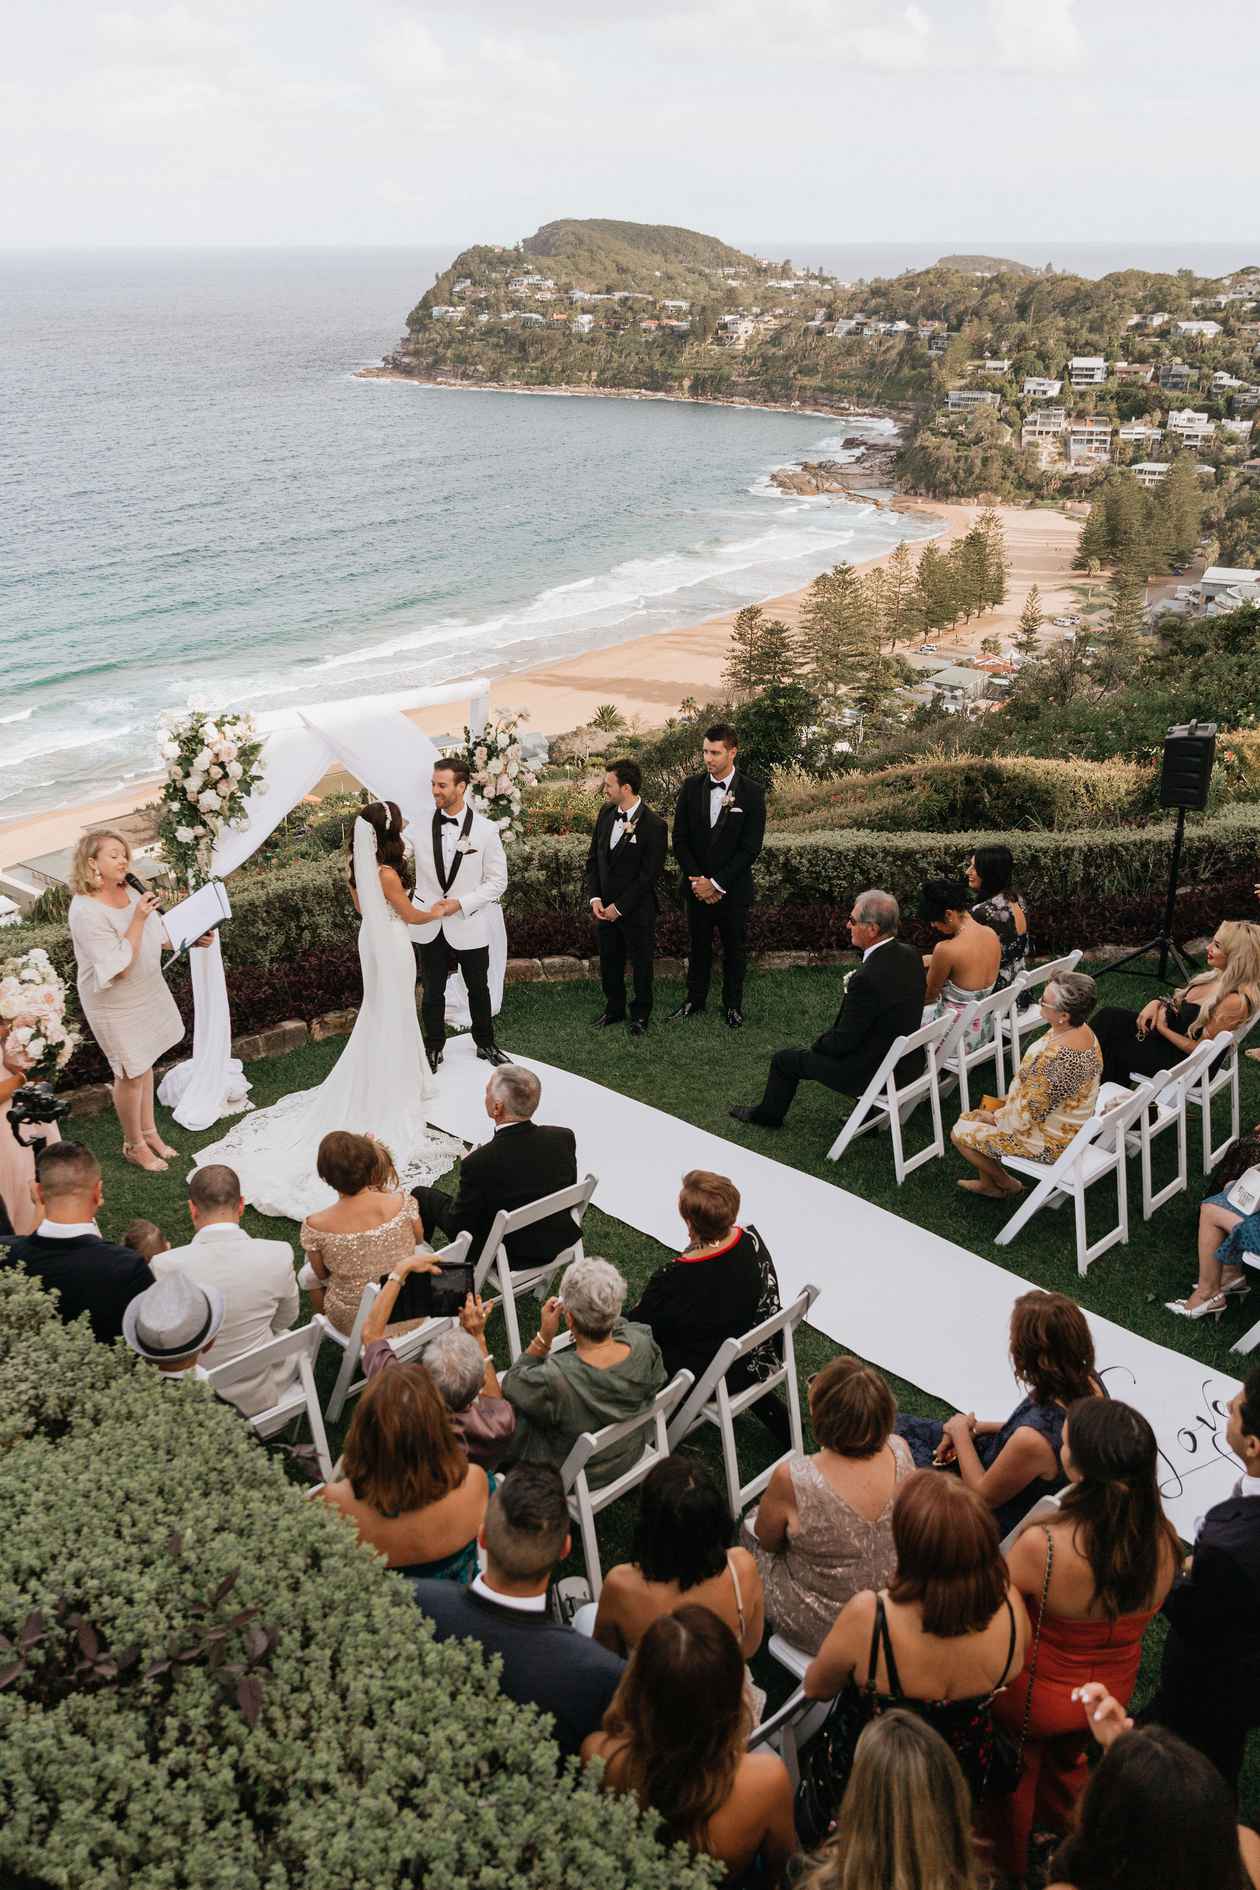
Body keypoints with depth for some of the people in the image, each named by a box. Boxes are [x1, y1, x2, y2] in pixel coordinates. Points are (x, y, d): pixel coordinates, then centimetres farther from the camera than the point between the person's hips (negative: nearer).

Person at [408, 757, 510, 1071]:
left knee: (479, 989, 16)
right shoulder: (420, 824, -6)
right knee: (432, 992, 14)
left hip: (469, 925, -1)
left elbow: (497, 881, -6)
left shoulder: (485, 830, -10)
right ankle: (433, 1048, 31)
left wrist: (460, 903, -16)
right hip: (428, 925, 1)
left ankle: (485, 1044, 35)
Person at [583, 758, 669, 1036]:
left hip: (636, 910, -6)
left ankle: (641, 1013, 29)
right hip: (606, 906, 6)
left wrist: (619, 907, -16)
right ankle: (614, 1008, 36)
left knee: (641, 963, 11)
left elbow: (649, 875, -18)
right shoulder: (606, 813, 0)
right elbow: (594, 858, 7)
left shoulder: (653, 826, -19)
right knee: (609, 961, 17)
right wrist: (595, 897, -3)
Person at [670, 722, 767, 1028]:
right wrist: (697, 879, -11)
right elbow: (680, 839, 0)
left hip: (733, 888, -2)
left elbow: (750, 848, -13)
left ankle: (733, 1004, 27)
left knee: (734, 948, 11)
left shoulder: (752, 793, -11)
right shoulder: (691, 786, -2)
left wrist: (717, 884, -16)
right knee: (697, 945, 15)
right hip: (697, 885, 3)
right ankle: (695, 999, 30)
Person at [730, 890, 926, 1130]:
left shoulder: (867, 978, -31)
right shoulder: (910, 955, -6)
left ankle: (769, 1114, 38)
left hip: (872, 1072, -8)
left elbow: (843, 1041, -21)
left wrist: (818, 1044, -1)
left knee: (784, 1060, 12)